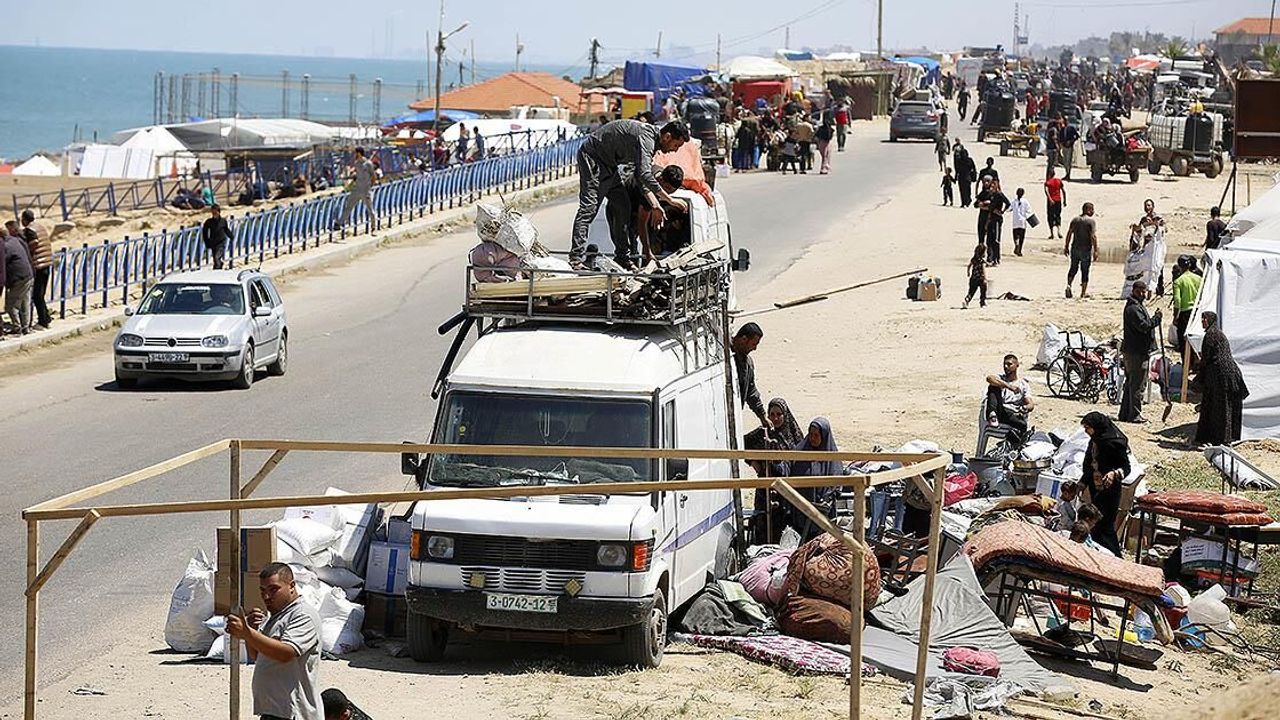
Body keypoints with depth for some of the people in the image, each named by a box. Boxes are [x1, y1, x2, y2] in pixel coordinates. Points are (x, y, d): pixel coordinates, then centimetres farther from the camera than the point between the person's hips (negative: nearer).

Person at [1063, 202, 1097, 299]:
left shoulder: (1075, 219, 6)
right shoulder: (1091, 221, -9)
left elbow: (1069, 234, 7)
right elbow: (1093, 237, -16)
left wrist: (1066, 247, 14)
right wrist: (1095, 251, -14)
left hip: (1075, 248, 4)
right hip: (1086, 249, -4)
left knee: (1073, 268, 17)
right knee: (1085, 271, 6)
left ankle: (1069, 285, -5)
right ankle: (1083, 293, 10)